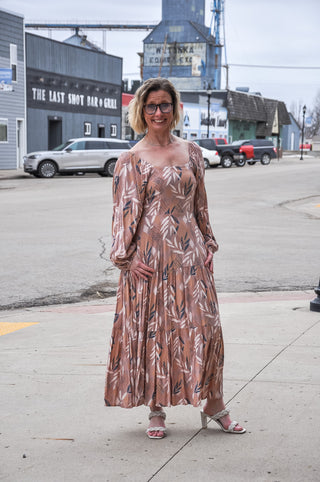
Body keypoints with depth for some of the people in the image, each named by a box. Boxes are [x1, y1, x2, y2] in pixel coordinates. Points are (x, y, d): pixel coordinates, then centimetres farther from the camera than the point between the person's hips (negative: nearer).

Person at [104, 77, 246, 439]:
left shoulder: (191, 152, 11)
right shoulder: (131, 160, -1)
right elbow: (125, 212, -3)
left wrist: (208, 243, 11)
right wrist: (126, 257, -8)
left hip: (190, 253, 3)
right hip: (150, 256, -3)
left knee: (204, 325, 2)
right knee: (152, 328, 3)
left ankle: (214, 405, 15)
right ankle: (156, 411, 16)